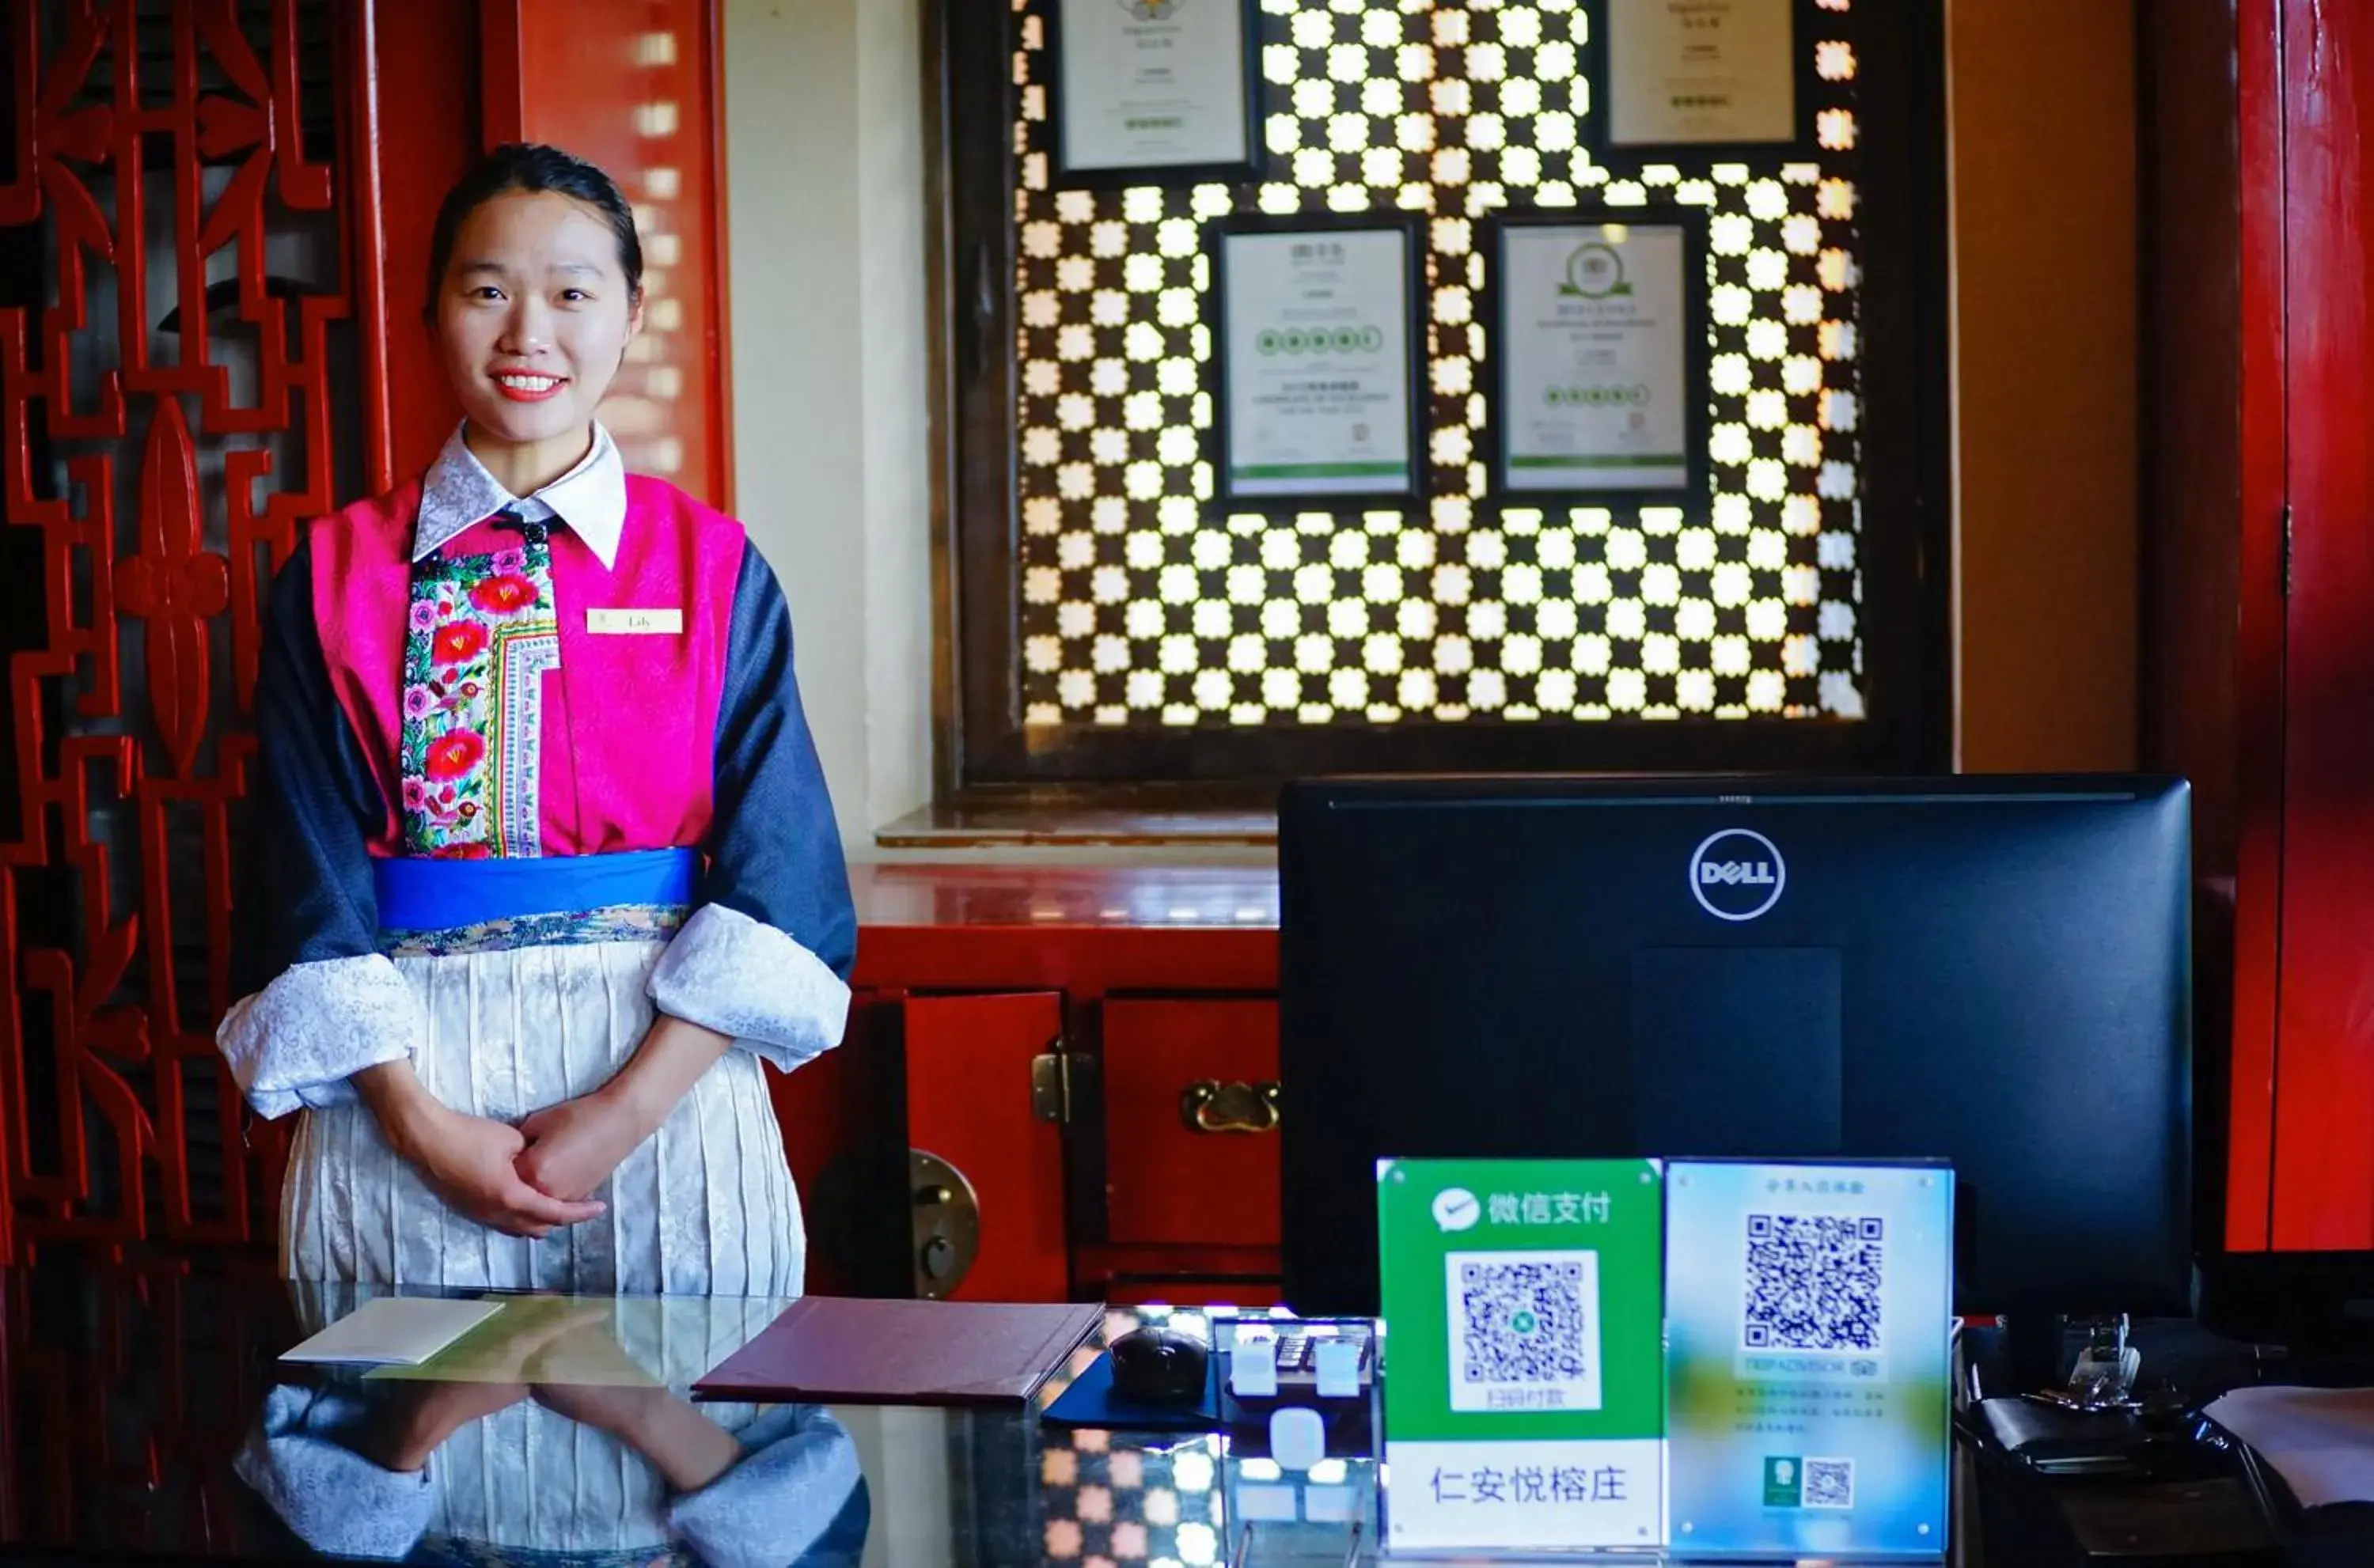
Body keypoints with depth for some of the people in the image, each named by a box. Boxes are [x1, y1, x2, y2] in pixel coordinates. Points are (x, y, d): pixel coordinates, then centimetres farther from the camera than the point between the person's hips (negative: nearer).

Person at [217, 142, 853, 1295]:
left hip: (667, 1068, 0)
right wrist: (423, 1125, -11)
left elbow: (773, 877, -2)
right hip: (403, 1086, 0)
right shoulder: (335, 578, 4)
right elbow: (312, 895, 1)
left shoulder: (714, 567, 3)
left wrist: (628, 1110, -12)